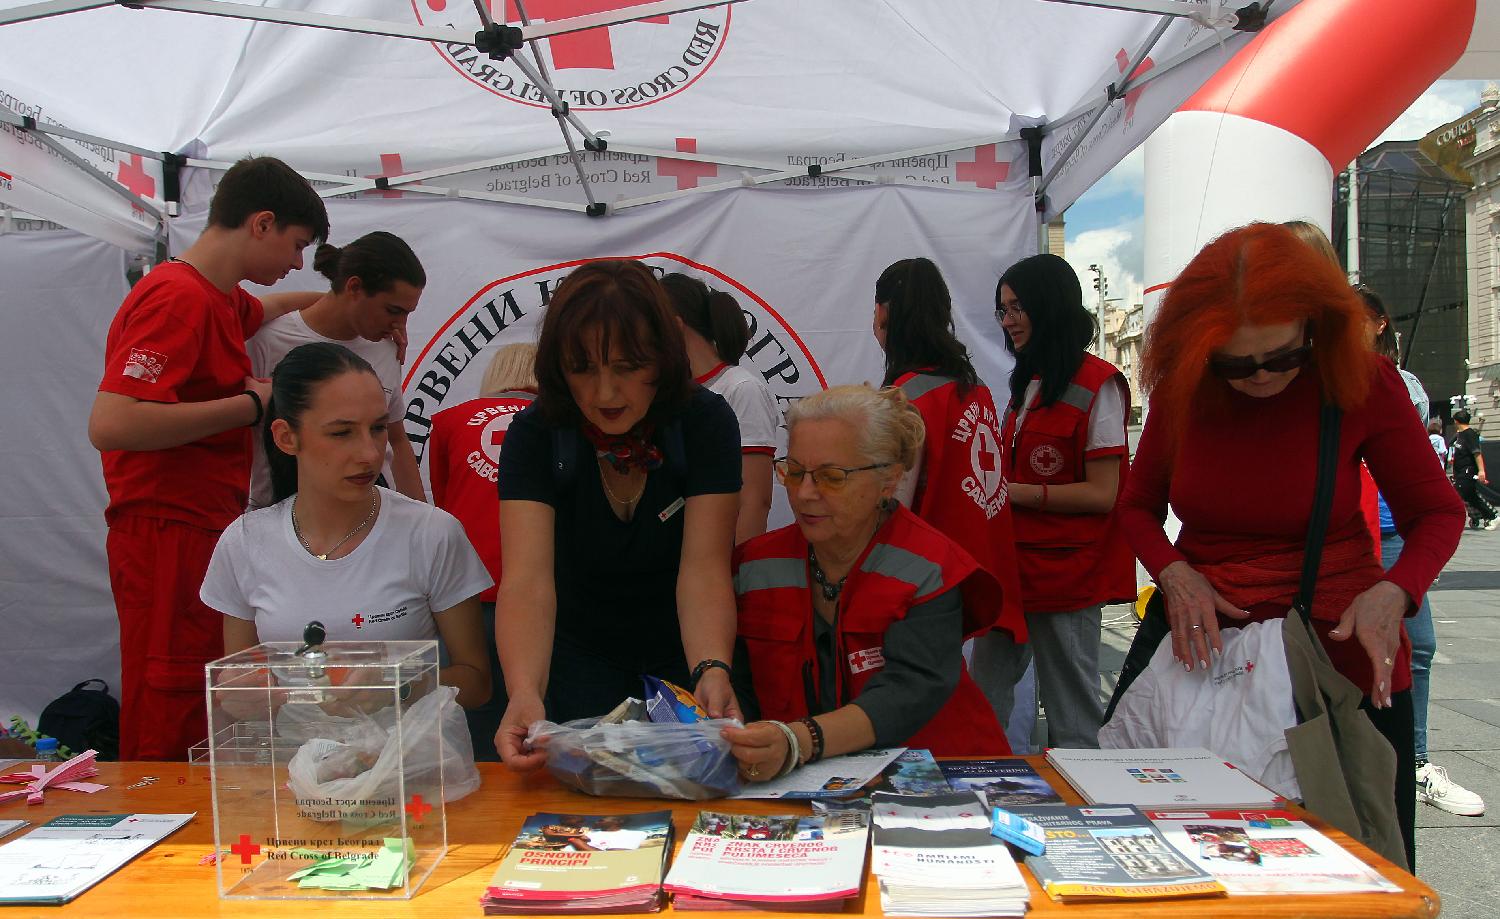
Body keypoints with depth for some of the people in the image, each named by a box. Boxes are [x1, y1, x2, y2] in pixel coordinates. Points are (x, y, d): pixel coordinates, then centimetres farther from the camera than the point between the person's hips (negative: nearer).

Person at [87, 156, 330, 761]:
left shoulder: (220, 299, 16)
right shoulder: (178, 298, -14)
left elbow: (272, 307, 42)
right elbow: (111, 424, -26)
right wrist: (251, 405, -18)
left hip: (205, 535, 10)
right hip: (169, 538, -10)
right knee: (167, 738, -4)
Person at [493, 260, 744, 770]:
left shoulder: (706, 421, -20)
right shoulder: (535, 435, -19)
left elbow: (703, 569, -27)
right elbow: (527, 580, -30)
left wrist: (712, 672, -45)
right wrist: (524, 693, -48)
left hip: (686, 651, 0)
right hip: (581, 651, 1)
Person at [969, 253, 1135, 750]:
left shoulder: (1096, 384, -11)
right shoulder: (1028, 383, 16)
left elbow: (1100, 494, -15)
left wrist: (1012, 492, -16)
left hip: (1067, 574, -8)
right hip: (1012, 564, 8)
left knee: (1071, 722, 5)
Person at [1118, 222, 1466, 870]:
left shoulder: (1362, 381, -11)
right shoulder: (1181, 390, -5)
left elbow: (1436, 512, -1)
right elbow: (1139, 505, 8)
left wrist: (1395, 591, -21)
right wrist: (1174, 572, -13)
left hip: (1342, 655, -1)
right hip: (1206, 650, 2)